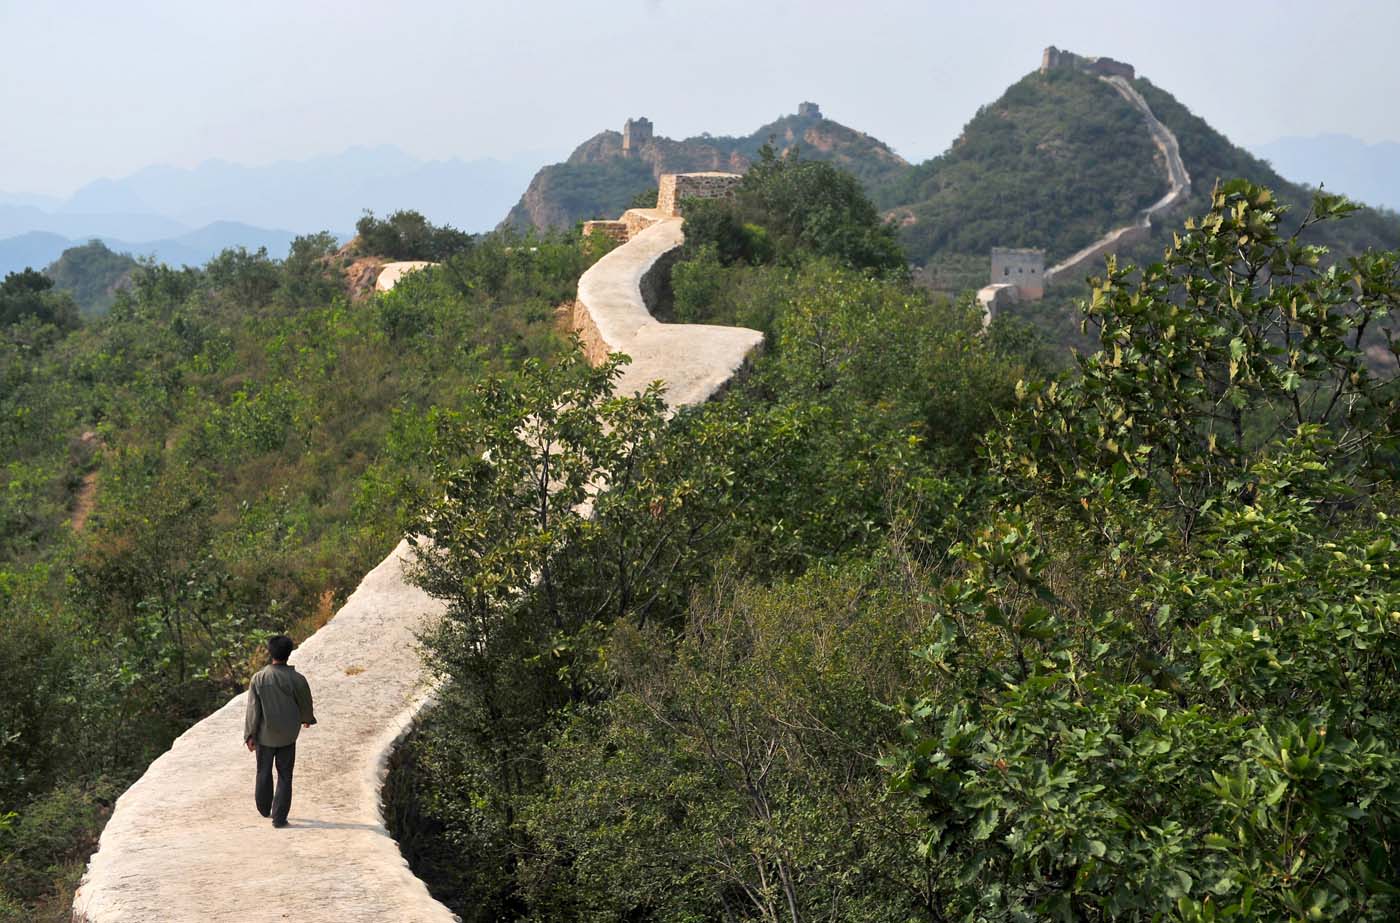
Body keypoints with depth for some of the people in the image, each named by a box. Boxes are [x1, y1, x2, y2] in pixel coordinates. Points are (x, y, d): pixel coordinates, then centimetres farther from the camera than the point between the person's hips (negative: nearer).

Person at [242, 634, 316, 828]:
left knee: (264, 772, 20)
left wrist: (250, 735, -3)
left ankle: (264, 809, 36)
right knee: (284, 776, 7)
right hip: (287, 736, -1)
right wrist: (307, 719, 23)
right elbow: (305, 704, 0)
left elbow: (253, 709, -10)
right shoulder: (297, 680, -14)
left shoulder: (258, 678, -12)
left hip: (264, 734, 1)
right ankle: (279, 817, 4)